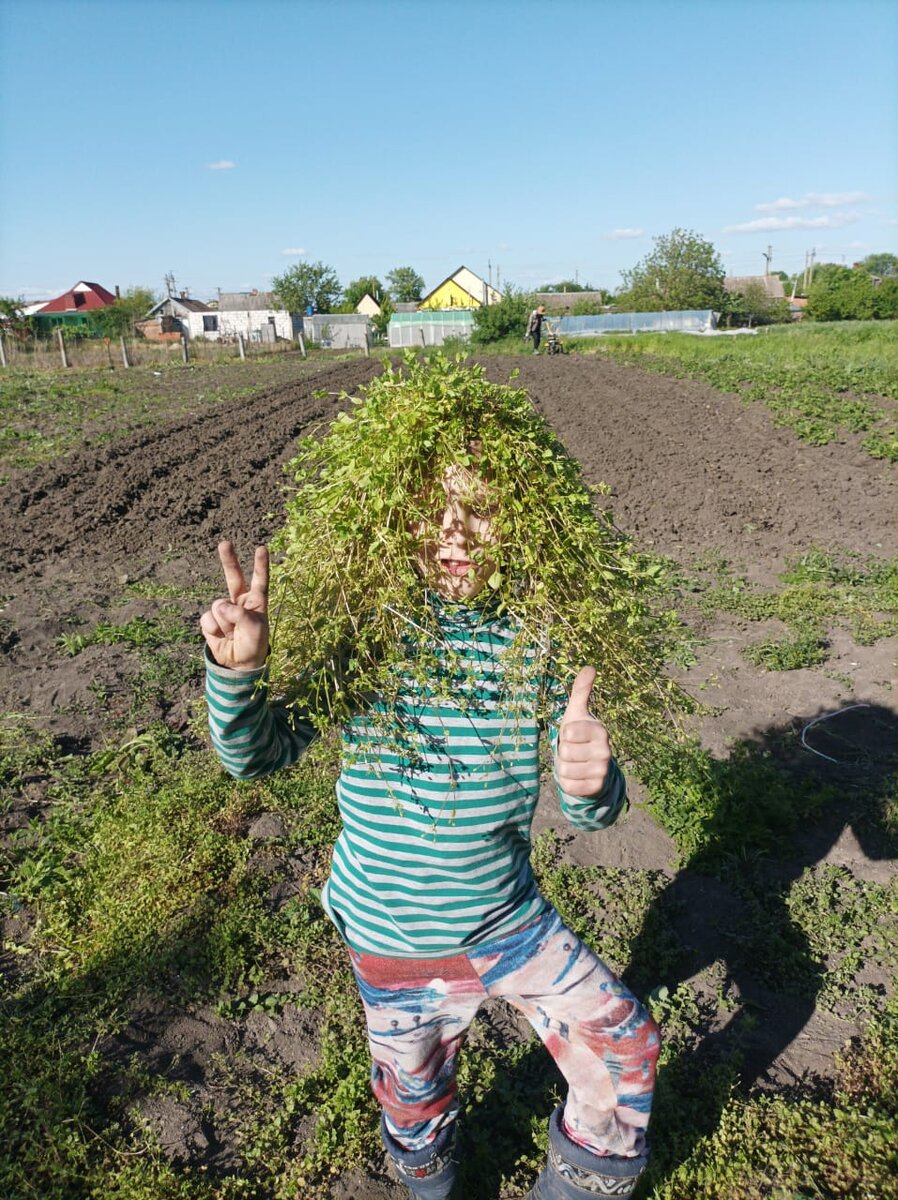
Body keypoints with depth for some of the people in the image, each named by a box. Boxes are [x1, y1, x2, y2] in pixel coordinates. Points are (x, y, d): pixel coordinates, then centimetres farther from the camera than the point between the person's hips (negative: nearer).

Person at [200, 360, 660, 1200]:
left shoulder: (538, 637, -16)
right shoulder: (358, 629, -20)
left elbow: (588, 813, -11)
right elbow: (256, 755, -14)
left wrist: (590, 785, -36)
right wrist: (236, 670, -35)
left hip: (512, 919, 2)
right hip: (396, 938, -1)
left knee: (624, 1053, 13)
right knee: (417, 1108, 22)